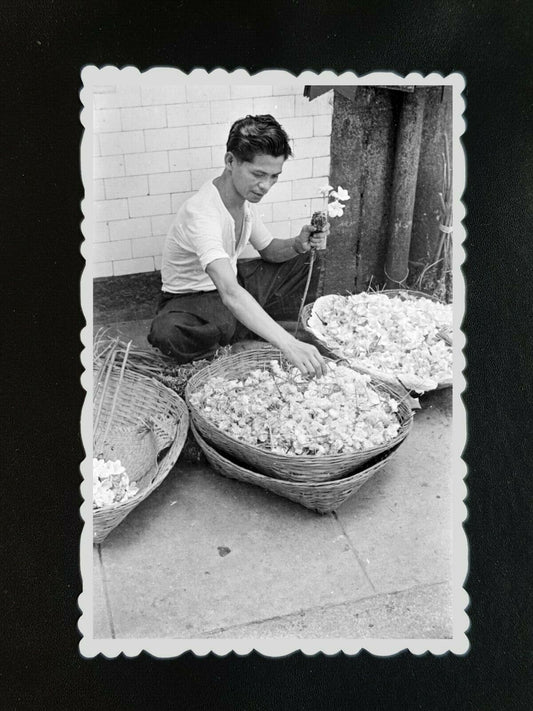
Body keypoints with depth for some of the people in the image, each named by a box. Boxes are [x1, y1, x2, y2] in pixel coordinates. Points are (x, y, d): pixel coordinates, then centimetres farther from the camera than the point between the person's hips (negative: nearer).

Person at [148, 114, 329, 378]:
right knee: (168, 334, -43)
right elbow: (230, 293, -47)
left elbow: (268, 249, 11)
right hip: (192, 300, -8)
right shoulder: (201, 213, -34)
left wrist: (299, 244, -14)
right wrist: (288, 345, -57)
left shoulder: (245, 196, -6)